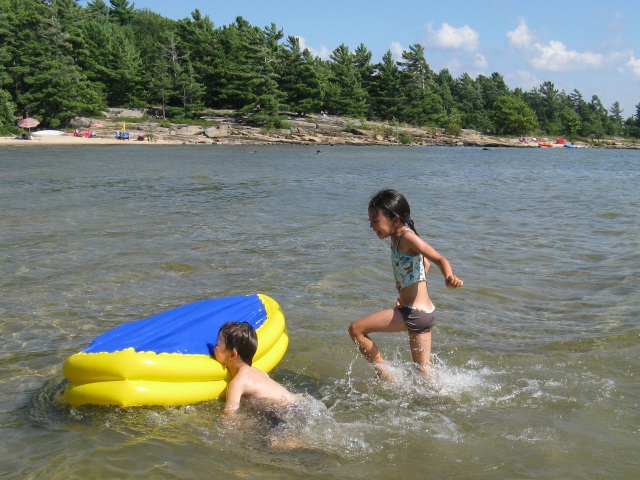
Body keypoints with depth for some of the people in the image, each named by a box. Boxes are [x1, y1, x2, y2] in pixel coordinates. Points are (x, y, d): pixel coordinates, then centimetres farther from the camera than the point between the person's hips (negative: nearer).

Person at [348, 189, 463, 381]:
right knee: (424, 372, 16)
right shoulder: (398, 238, 12)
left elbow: (439, 259, -21)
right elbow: (425, 264, 24)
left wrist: (449, 278, -42)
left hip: (414, 314, -10)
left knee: (356, 330, -2)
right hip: (425, 312, 10)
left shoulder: (407, 236, -14)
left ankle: (388, 380, 4)